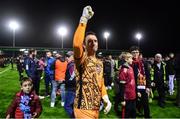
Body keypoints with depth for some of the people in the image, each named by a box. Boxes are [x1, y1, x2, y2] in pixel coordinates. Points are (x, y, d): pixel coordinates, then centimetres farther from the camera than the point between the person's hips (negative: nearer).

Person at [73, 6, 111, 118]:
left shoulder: (100, 63, 11)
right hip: (83, 108, -7)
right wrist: (84, 19, -32)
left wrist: (106, 99, 3)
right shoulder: (82, 59, -11)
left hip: (96, 108, 7)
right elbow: (76, 44, -33)